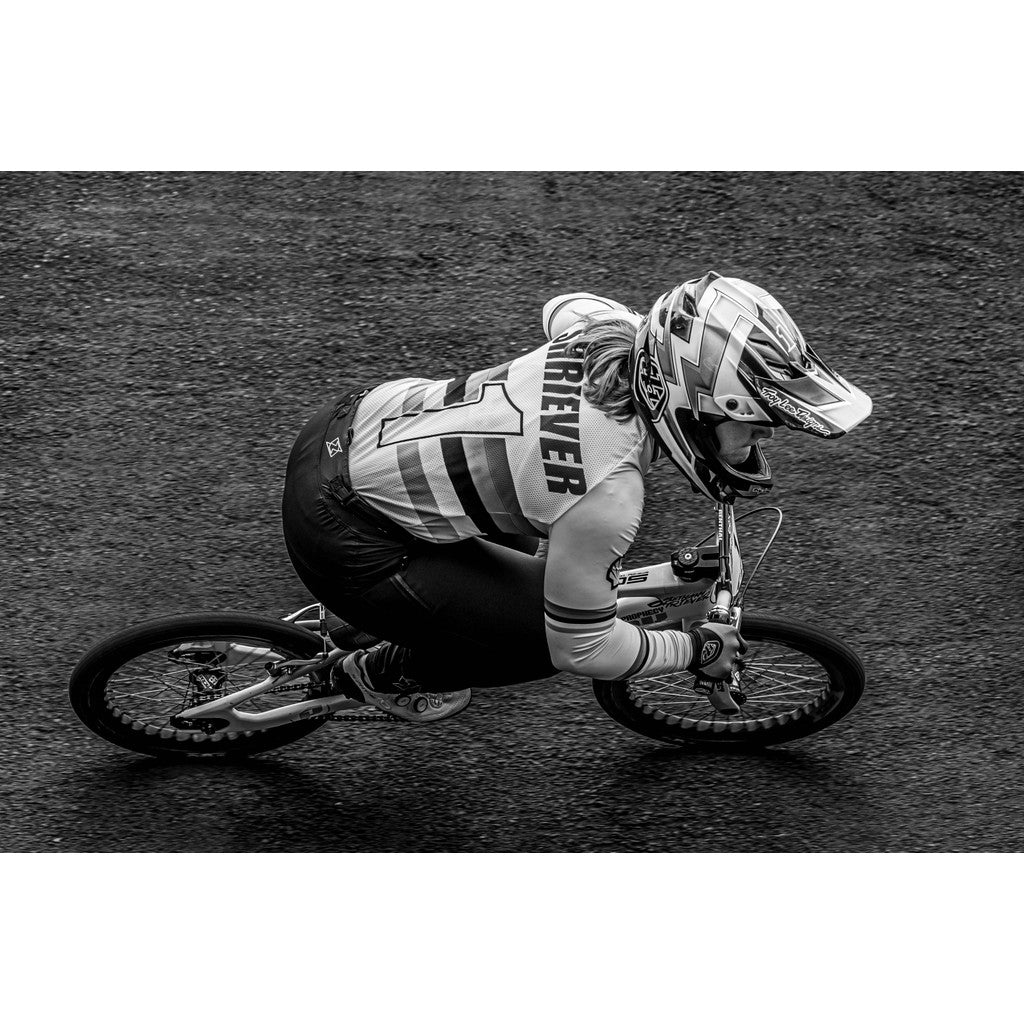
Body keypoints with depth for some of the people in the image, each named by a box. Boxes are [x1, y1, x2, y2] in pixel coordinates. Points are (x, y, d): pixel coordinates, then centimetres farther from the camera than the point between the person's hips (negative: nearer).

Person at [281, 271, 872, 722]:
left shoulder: (616, 330, -9)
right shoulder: (607, 493, -30)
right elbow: (582, 648, -17)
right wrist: (697, 650, 0)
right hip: (342, 538, -8)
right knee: (549, 638, -2)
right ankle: (385, 674, 21)